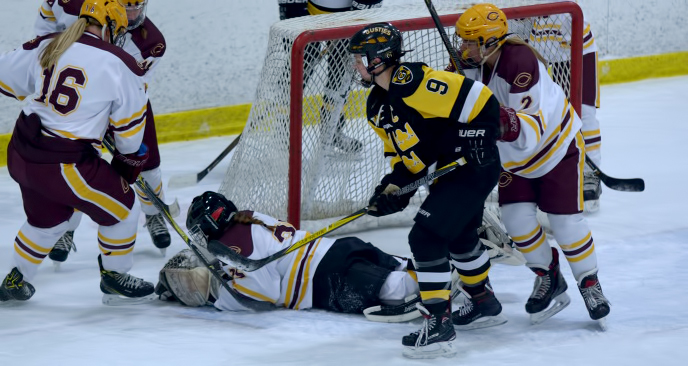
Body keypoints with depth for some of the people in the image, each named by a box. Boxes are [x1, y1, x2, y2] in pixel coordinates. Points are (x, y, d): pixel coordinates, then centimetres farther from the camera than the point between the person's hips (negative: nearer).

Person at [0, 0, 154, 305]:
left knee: (47, 219, 31)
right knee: (122, 209, 16)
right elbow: (130, 124, -2)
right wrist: (129, 162, 15)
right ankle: (114, 279, 29)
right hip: (63, 166, -6)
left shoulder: (45, 48, 2)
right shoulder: (119, 65, -11)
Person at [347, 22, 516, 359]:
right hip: (449, 172, 11)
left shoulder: (412, 82, -25)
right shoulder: (377, 107, 7)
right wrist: (394, 188, 1)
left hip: (475, 166, -11)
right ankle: (484, 305, 50)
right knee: (458, 235, 28)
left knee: (426, 237, -16)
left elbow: (479, 100, -26)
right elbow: (401, 154, 15)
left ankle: (439, 325, -12)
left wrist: (479, 138, -24)